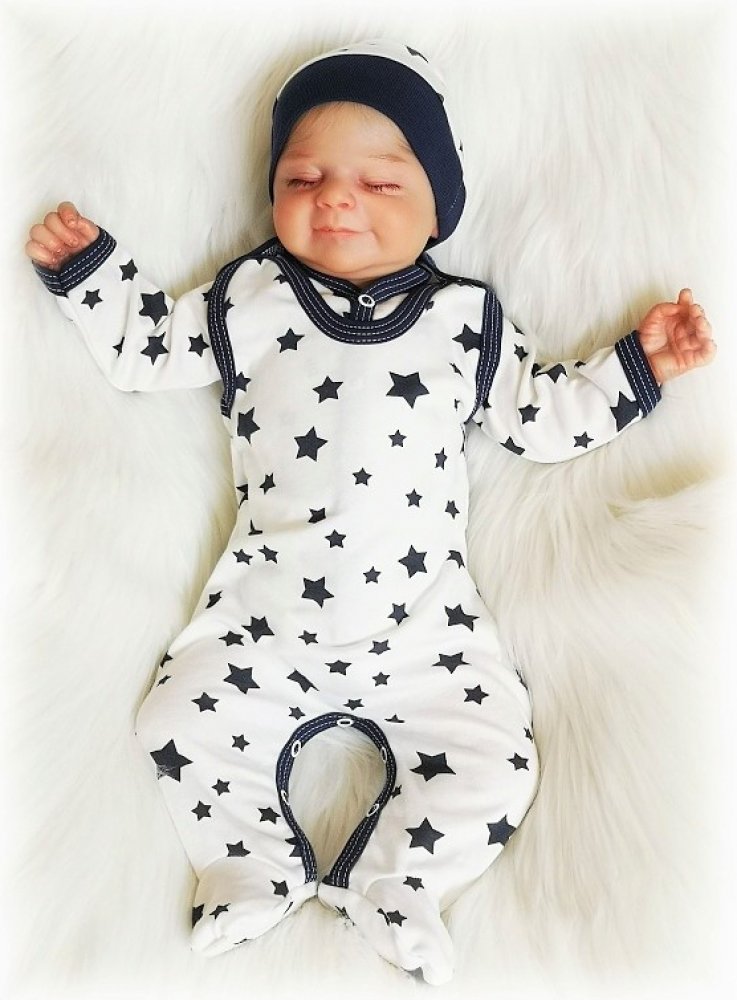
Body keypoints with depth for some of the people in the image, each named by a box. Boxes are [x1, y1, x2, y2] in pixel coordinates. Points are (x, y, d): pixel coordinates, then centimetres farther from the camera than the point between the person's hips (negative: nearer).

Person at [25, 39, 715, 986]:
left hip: (424, 620, 0)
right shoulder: (251, 298, 8)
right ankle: (256, 873, 14)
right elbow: (147, 347, 16)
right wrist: (86, 266, 8)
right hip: (265, 613, 1)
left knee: (494, 760, -9)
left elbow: (540, 415, 14)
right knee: (180, 722, -6)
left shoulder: (465, 316, 7)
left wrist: (635, 363, 9)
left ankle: (390, 885, 12)